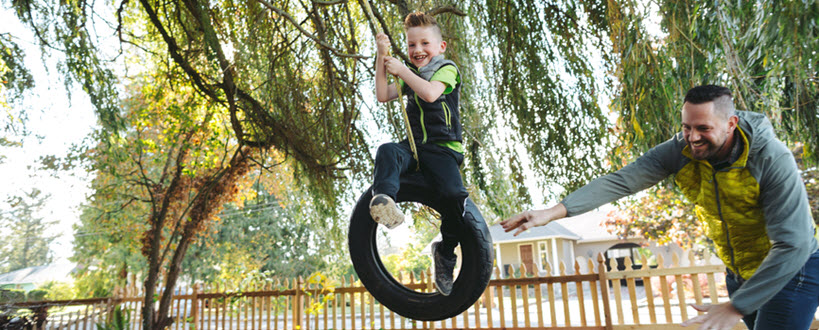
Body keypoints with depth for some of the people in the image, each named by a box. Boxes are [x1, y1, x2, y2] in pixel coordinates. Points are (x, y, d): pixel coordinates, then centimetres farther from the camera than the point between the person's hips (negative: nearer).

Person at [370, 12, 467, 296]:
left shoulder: (447, 69, 3)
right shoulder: (411, 74, 22)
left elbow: (430, 93, -20)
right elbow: (382, 95, 5)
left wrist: (401, 70, -13)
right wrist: (382, 57, -1)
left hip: (442, 148, -4)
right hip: (413, 145, 5)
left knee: (455, 195, -26)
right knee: (387, 152, -31)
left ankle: (445, 252, -6)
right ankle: (383, 199, -52)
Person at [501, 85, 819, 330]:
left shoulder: (772, 159, -28)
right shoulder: (681, 150, -17)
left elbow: (793, 244, -29)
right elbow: (620, 180, -28)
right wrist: (553, 211, -41)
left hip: (789, 270, -4)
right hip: (739, 273, 4)